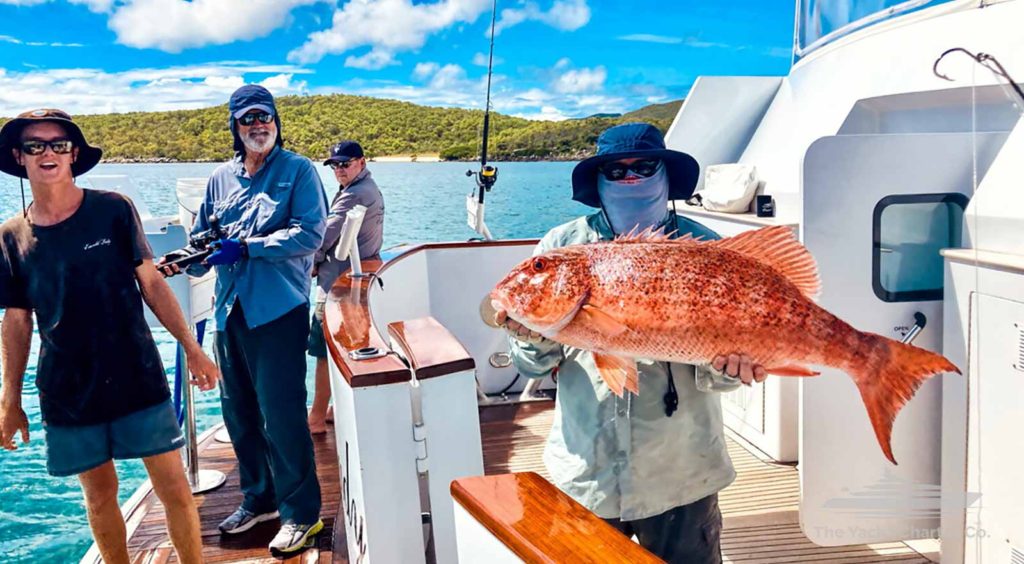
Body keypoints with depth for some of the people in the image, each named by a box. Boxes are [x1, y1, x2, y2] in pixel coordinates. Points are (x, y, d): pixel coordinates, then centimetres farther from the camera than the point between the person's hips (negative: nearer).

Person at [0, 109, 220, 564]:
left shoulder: (113, 210, -5)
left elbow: (152, 283, -1)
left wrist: (193, 350, -4)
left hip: (138, 380, -2)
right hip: (67, 394, 2)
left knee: (173, 488, 0)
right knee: (99, 494, 13)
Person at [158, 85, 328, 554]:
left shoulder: (298, 170, -1)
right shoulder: (221, 179, 13)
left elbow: (310, 234, -12)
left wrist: (246, 247, -17)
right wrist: (181, 261, -5)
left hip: (279, 309, -6)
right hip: (231, 310, 6)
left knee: (281, 414, -6)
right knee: (238, 411, 13)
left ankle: (300, 511, 9)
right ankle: (259, 498, 31)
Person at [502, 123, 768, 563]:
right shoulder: (561, 246, -2)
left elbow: (709, 372, -5)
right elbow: (535, 367, 1)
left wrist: (724, 367, -26)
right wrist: (535, 340, -20)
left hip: (680, 478, -1)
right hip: (583, 473, 1)